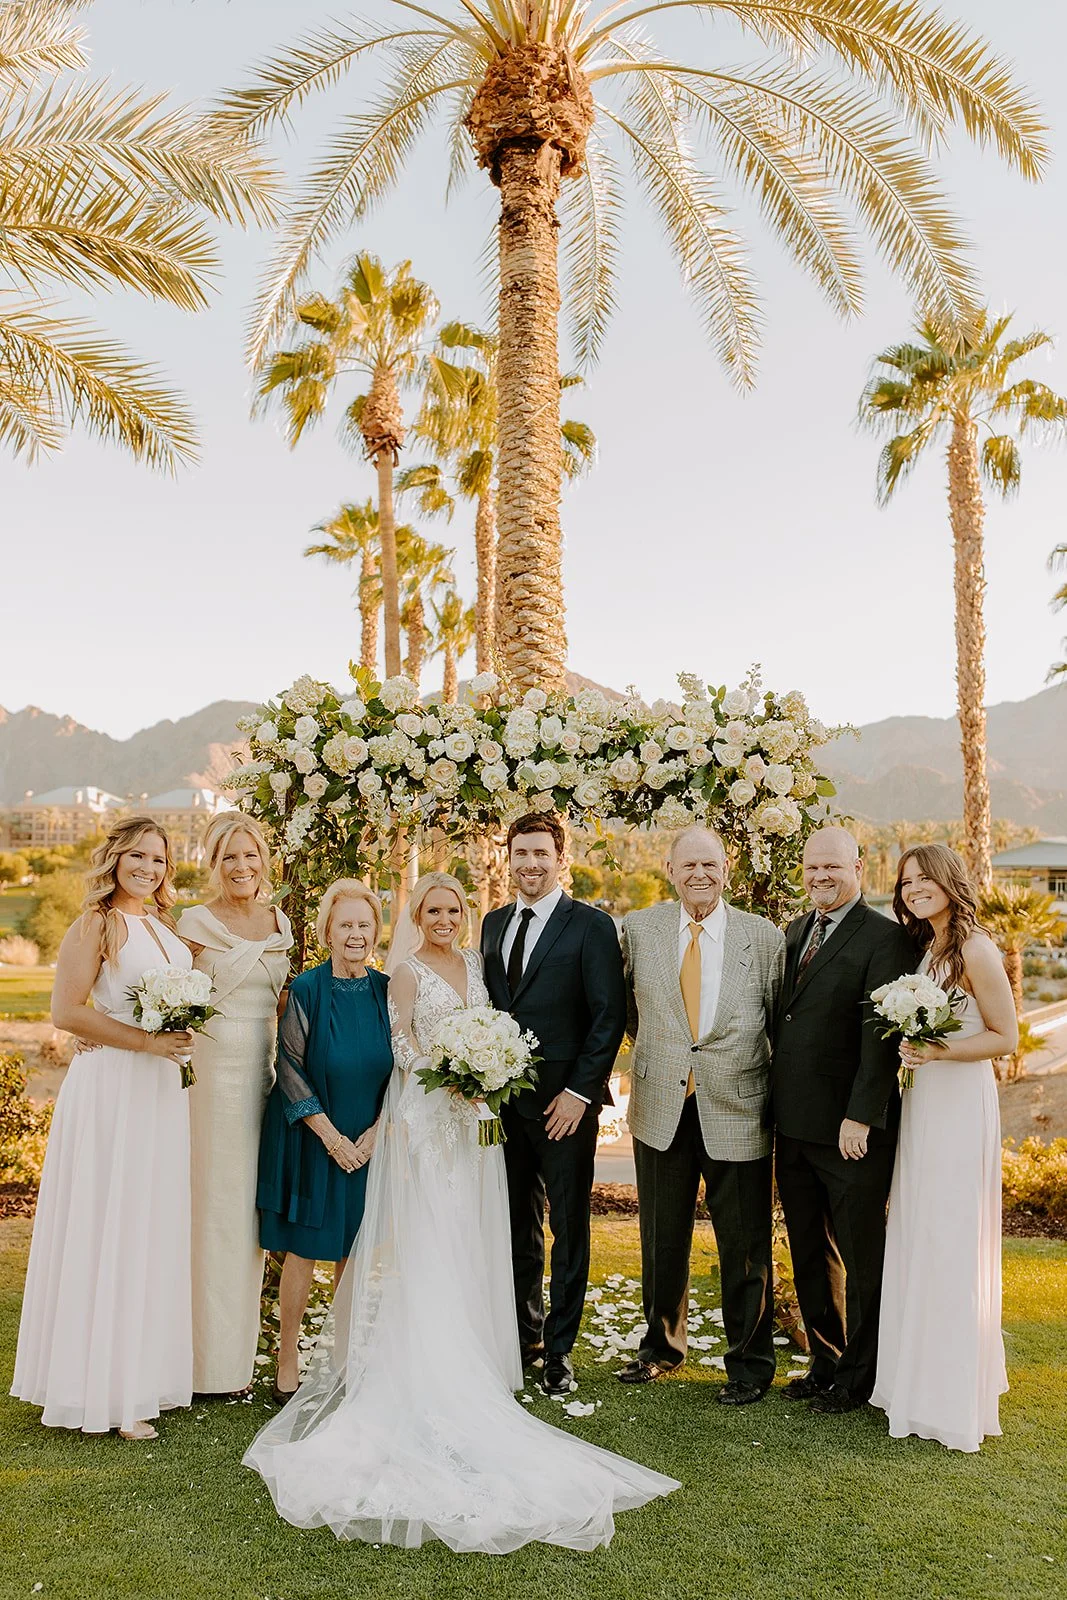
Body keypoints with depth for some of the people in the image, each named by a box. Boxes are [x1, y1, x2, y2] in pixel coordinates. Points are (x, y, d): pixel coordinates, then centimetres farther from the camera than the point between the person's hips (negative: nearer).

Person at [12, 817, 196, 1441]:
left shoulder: (166, 926, 14)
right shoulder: (96, 925, -8)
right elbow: (67, 1011, -15)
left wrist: (183, 1040, 7)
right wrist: (147, 1041, -18)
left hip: (165, 1091, 7)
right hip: (112, 1090, -7)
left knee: (157, 1231, 12)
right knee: (110, 1232, 0)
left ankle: (147, 1372, 25)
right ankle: (109, 1390, 10)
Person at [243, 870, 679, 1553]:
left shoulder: (476, 963, 11)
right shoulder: (408, 971, -5)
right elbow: (403, 1047, -7)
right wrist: (450, 1078, -22)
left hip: (473, 1114, 6)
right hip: (426, 1113, -6)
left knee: (470, 1237, 10)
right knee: (426, 1242, -4)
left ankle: (468, 1359, 20)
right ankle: (425, 1373, 3)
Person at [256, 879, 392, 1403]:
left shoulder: (385, 991, 0)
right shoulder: (306, 990, -10)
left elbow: (400, 1070, 4)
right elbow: (290, 1069, -9)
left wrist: (375, 1131, -6)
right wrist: (331, 1135, -12)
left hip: (368, 1140, 3)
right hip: (311, 1138, -3)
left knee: (355, 1252, 10)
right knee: (303, 1247, 2)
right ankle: (287, 1364, 17)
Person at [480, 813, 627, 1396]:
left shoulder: (591, 926, -7)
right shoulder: (494, 923, 11)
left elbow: (609, 1017, -10)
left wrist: (579, 1092, -14)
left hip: (564, 1102, -5)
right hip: (505, 1100, 5)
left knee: (569, 1228, 6)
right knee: (517, 1226, 15)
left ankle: (558, 1350, 19)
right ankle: (525, 1335, 31)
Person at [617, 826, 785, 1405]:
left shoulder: (764, 938, -4)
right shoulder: (638, 929, 0)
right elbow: (627, 1007, 15)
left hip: (737, 1110, -2)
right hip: (661, 1108, 2)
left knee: (745, 1246, 8)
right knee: (662, 1238, 17)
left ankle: (749, 1362, 27)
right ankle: (661, 1344, 37)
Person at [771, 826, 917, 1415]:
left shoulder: (885, 939, -11)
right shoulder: (794, 932, 12)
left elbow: (881, 1035, -17)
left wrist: (861, 1117, -21)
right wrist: (775, 1099, 10)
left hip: (850, 1129, -7)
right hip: (792, 1124, 7)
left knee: (862, 1257, 9)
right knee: (809, 1255, 17)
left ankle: (858, 1377, 25)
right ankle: (825, 1362, 33)